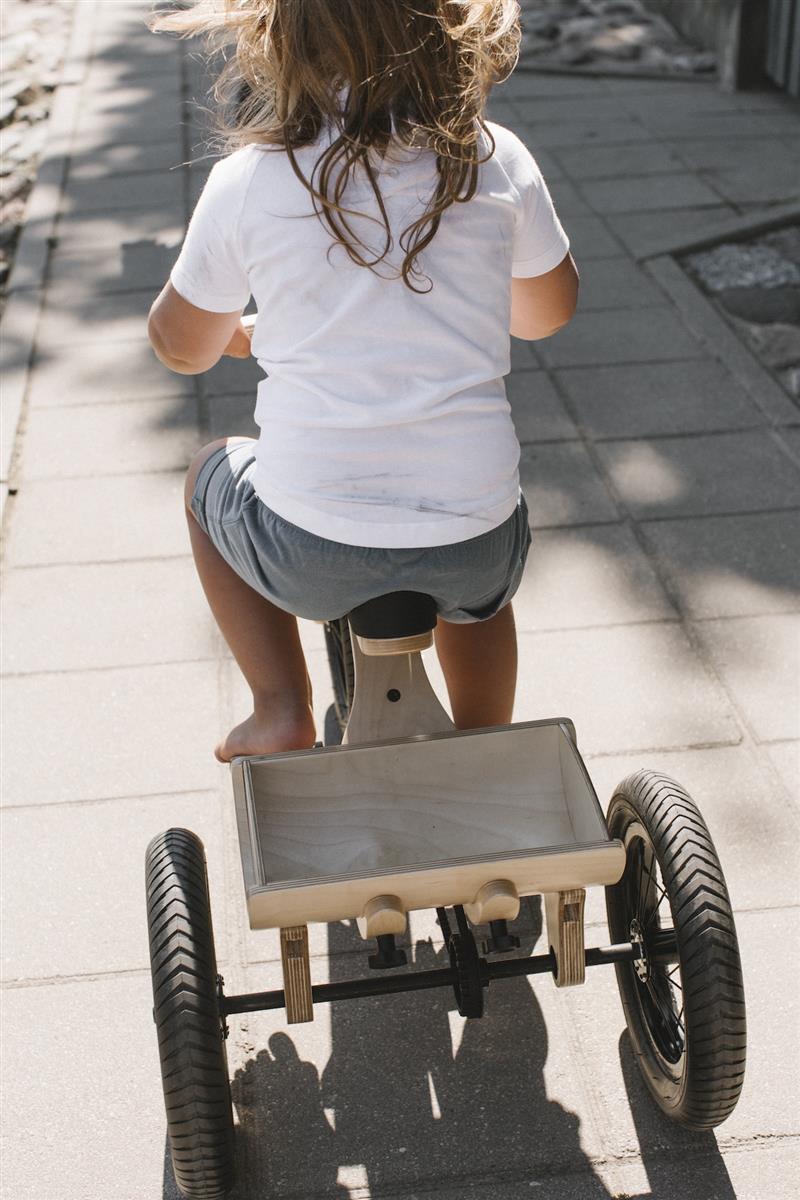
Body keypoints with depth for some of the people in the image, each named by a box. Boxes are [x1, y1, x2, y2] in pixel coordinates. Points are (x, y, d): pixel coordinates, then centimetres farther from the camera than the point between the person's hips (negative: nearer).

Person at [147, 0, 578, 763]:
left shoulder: (247, 181, -5)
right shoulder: (495, 161, -1)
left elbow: (180, 346, 12)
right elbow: (548, 312, 17)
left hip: (311, 555, -2)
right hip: (475, 558, 2)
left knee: (210, 478, 32)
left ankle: (281, 710, 23)